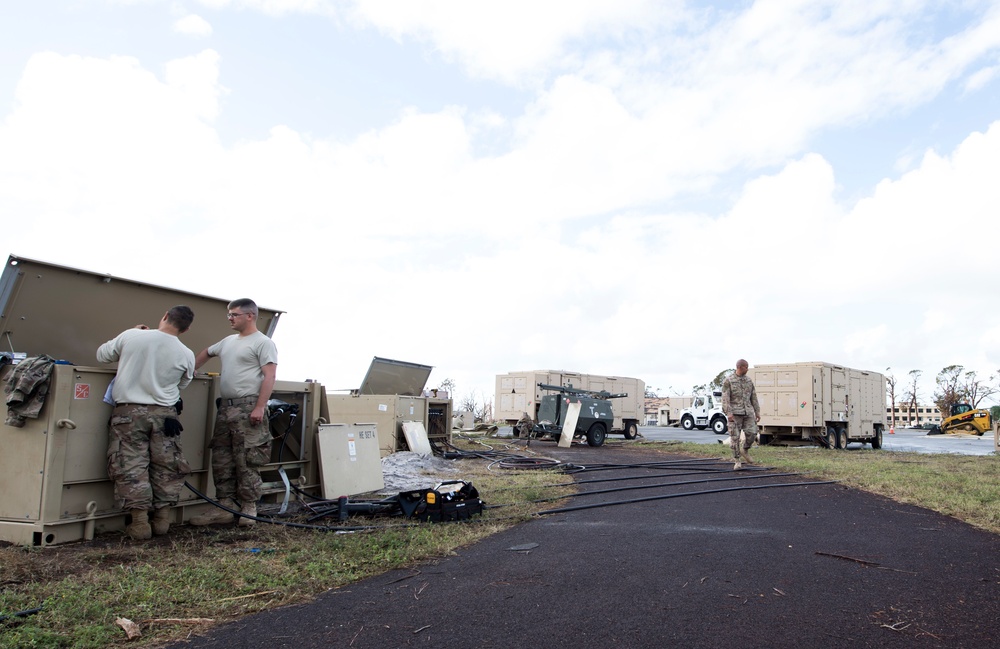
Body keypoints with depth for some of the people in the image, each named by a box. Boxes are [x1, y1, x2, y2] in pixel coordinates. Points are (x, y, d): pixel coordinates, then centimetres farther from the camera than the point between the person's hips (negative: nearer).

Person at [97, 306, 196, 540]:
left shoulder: (130, 336, -6)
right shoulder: (186, 354, -4)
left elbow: (102, 355, 11)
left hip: (129, 412, 0)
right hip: (164, 414, 1)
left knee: (131, 466, 4)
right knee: (166, 468, 11)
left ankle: (140, 522, 3)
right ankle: (162, 519, 16)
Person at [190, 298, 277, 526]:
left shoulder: (263, 343, -6)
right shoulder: (228, 341, 18)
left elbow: (269, 376, -15)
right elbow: (206, 353, 37)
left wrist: (259, 407, -22)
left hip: (248, 408, -8)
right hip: (225, 407, 9)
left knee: (247, 462, -5)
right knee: (221, 461, 10)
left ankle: (248, 508, 4)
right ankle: (225, 507, 16)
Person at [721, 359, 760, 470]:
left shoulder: (748, 380, 11)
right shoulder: (728, 380, -4)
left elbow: (753, 397, 15)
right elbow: (725, 398, -9)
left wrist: (757, 412, 10)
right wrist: (728, 413, -18)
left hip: (748, 412, 4)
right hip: (735, 413, -4)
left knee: (752, 434, -7)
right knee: (735, 437, -3)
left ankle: (745, 450, 21)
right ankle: (737, 461, 6)